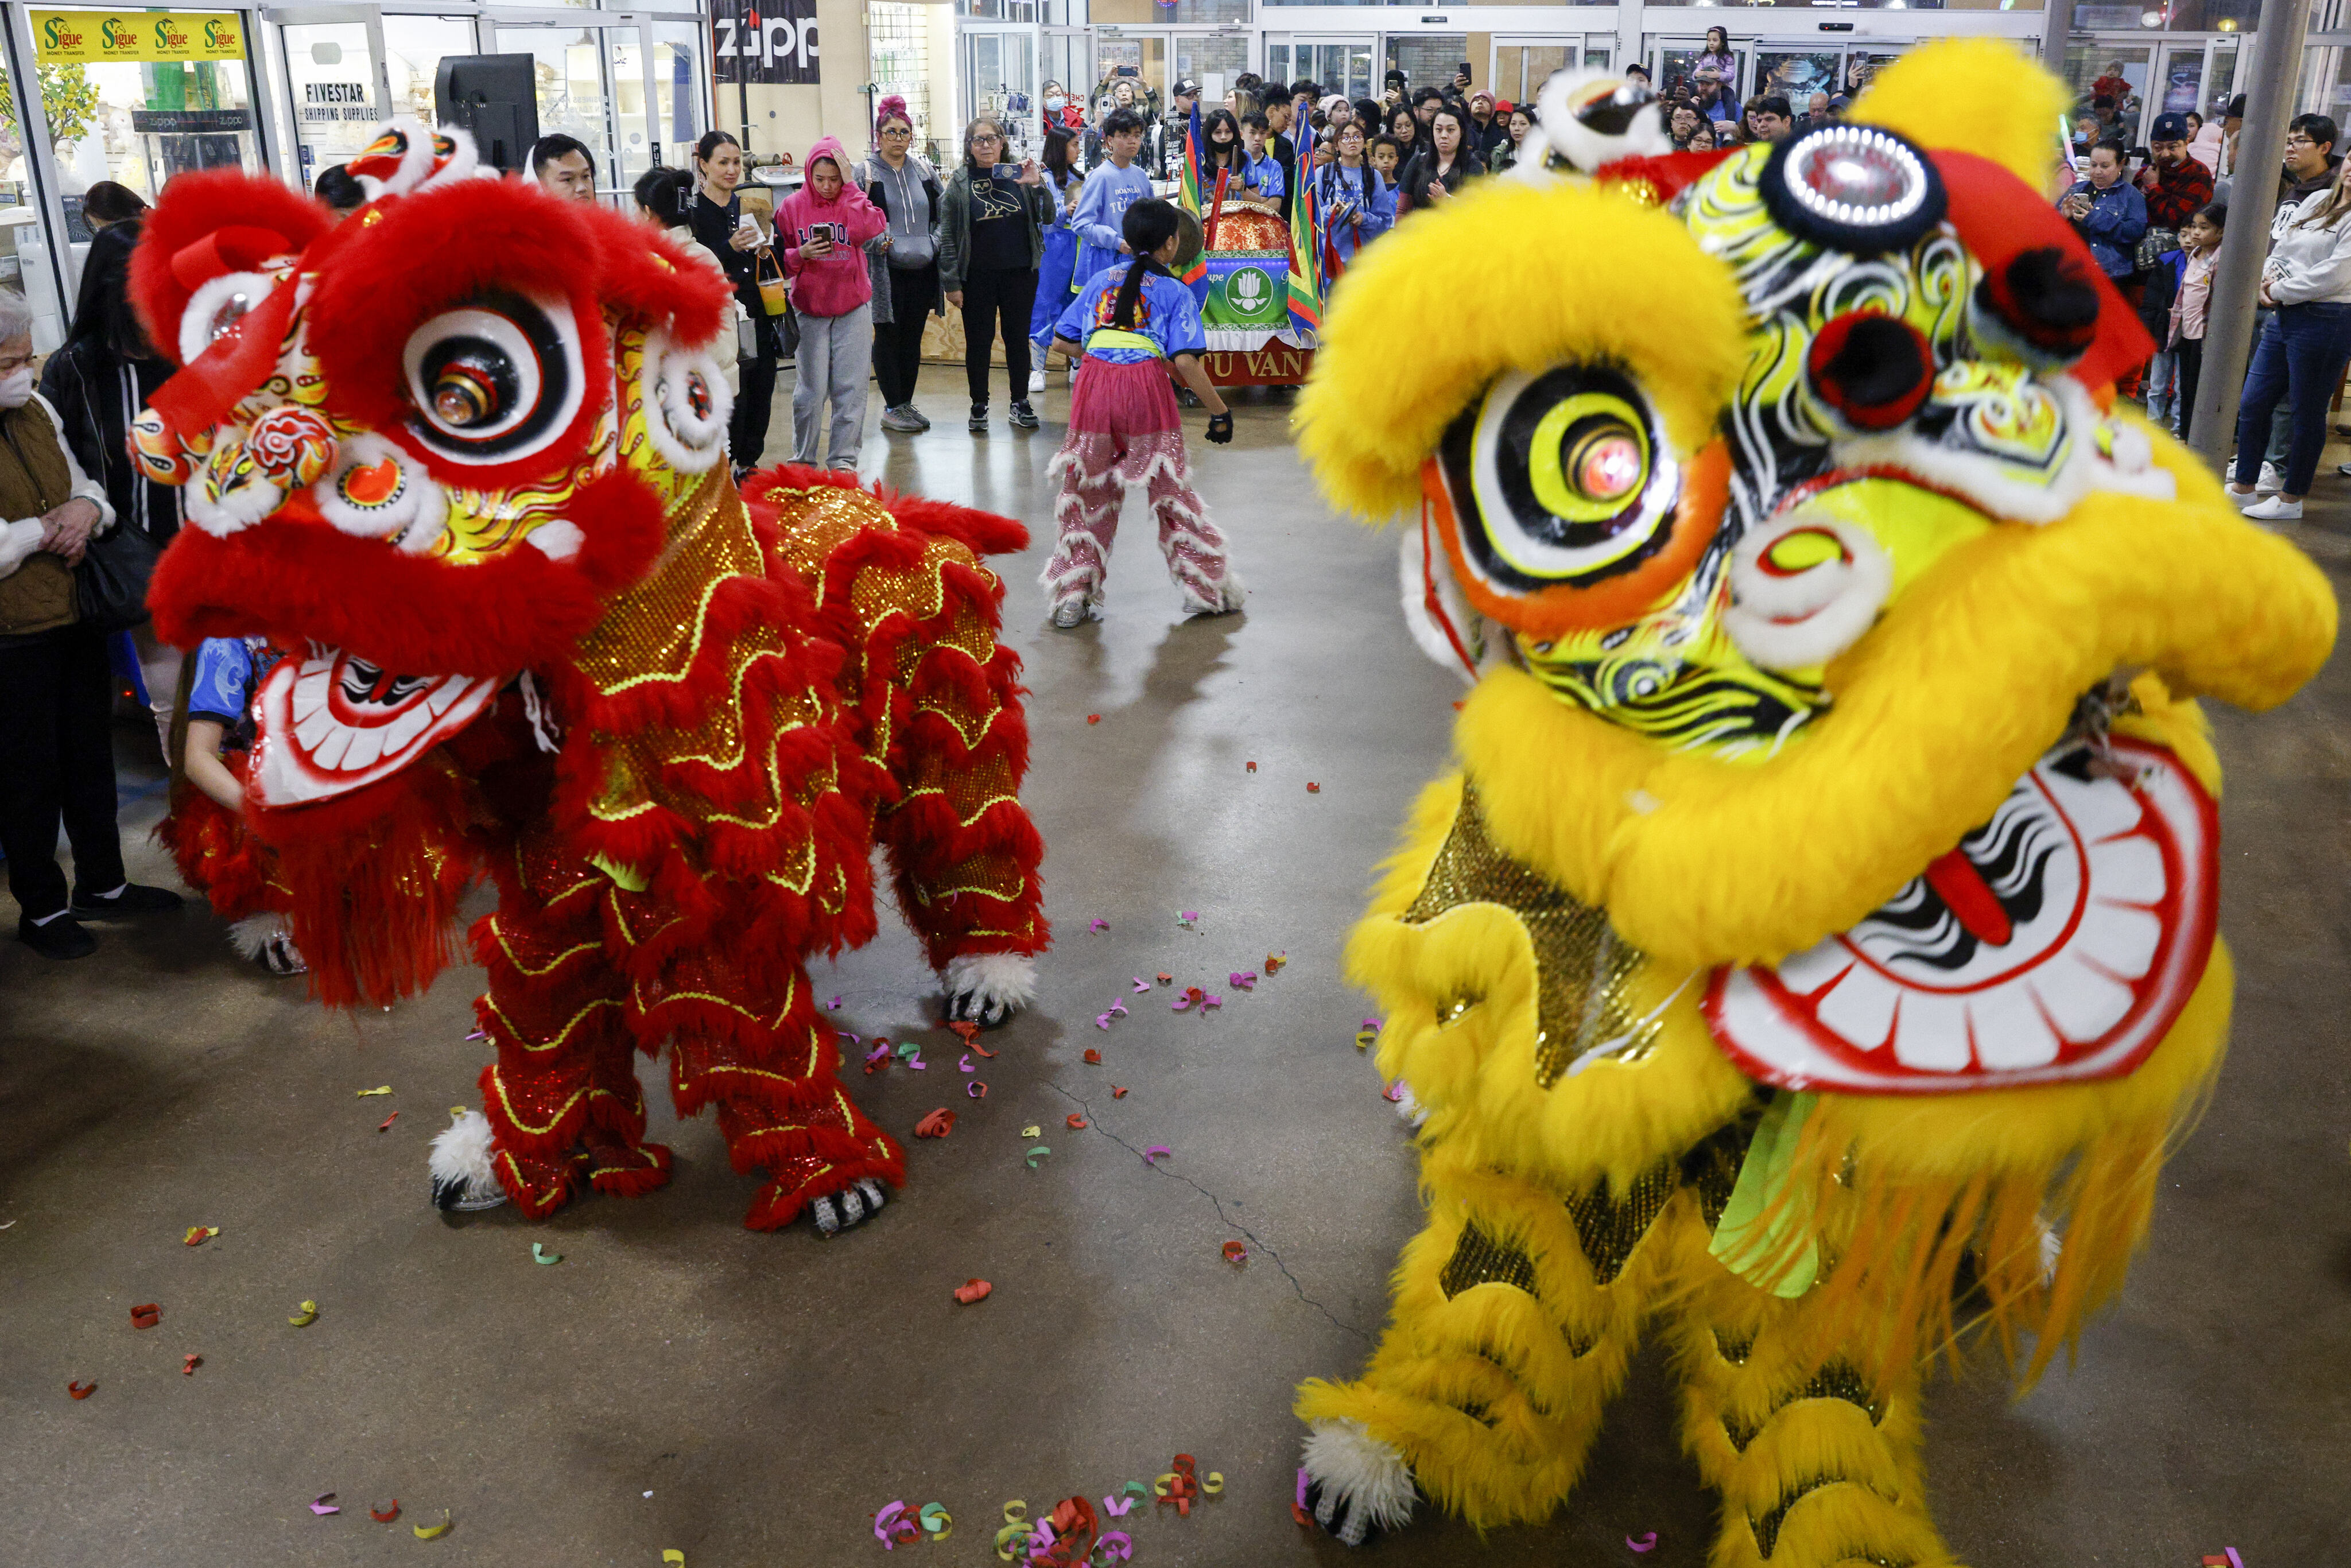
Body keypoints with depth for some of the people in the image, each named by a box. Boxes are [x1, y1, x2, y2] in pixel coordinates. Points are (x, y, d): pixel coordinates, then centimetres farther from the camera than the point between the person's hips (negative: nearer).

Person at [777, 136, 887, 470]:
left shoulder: (853, 201, 1)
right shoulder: (793, 207, 0)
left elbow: (871, 228, -21)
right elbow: (779, 258, 3)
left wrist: (850, 186, -19)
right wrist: (801, 255, -17)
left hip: (853, 307, 1)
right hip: (809, 308, 0)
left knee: (850, 386, 1)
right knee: (811, 388, 0)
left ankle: (844, 456, 13)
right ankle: (803, 457, 15)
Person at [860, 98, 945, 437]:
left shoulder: (924, 171, 13)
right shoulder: (865, 174, -1)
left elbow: (941, 214, 20)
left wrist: (935, 241, 5)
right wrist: (877, 240, -18)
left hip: (921, 269, 4)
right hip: (885, 271, -4)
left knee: (913, 338, 9)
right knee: (888, 337, 0)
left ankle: (907, 403, 19)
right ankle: (893, 408, 6)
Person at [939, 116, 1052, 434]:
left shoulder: (1020, 175, 2)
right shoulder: (960, 183, -2)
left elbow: (1047, 217, 0)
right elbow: (947, 236, -2)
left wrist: (1037, 185, -16)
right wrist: (951, 283, -6)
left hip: (1020, 273, 1)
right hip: (977, 277, -1)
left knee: (1018, 338, 9)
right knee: (979, 341, 6)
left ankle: (1020, 403, 21)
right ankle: (979, 407, 17)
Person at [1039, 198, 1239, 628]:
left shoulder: (1100, 281, 16)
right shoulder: (1175, 292, 4)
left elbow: (1061, 343, 15)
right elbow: (1185, 362, -8)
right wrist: (1220, 412, 0)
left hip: (1093, 385, 3)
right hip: (1146, 387, -3)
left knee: (1086, 493, 13)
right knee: (1170, 488, 9)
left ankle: (1072, 597, 16)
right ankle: (1206, 587, 19)